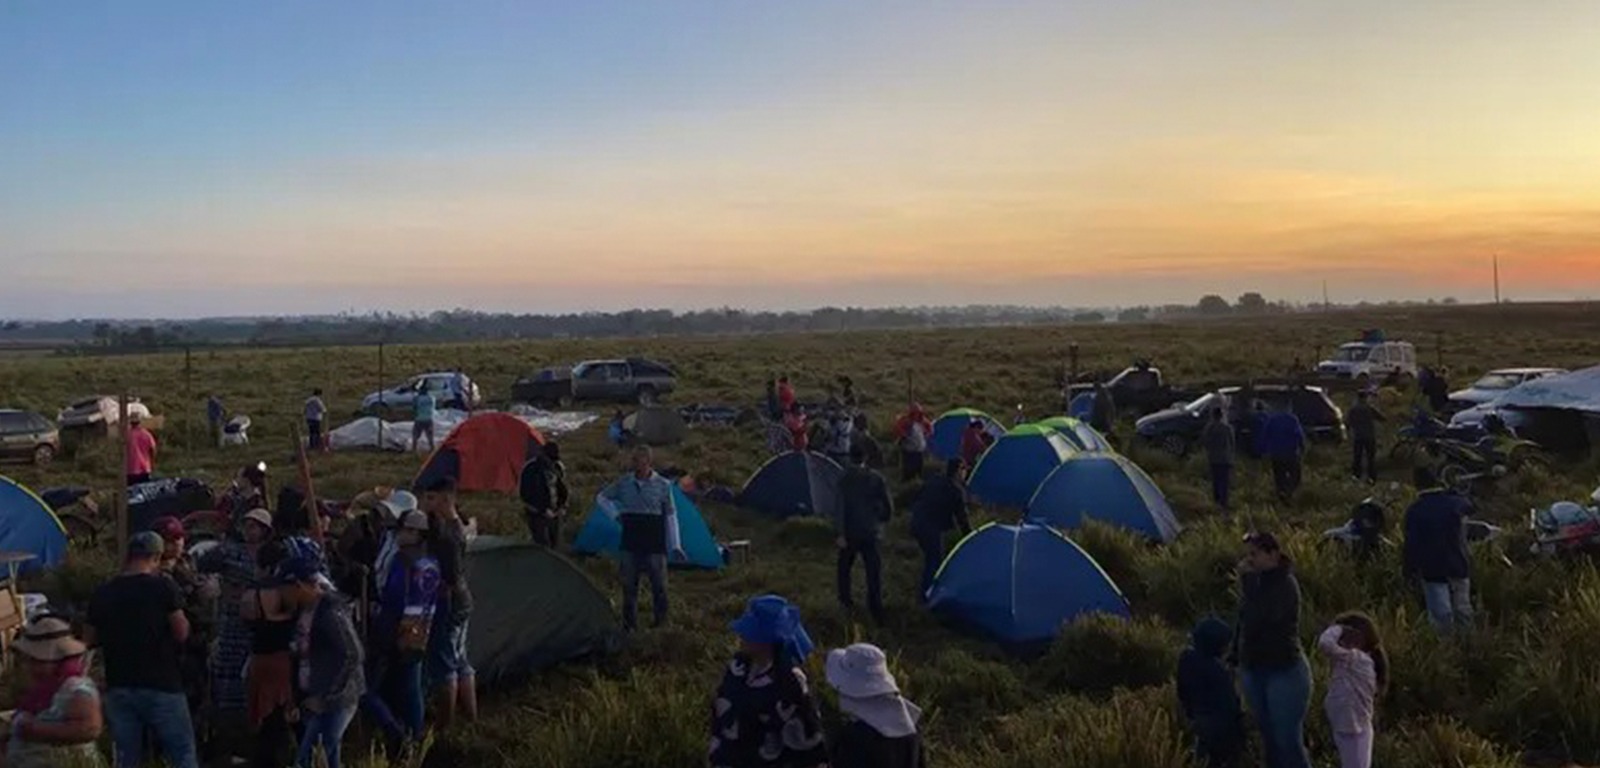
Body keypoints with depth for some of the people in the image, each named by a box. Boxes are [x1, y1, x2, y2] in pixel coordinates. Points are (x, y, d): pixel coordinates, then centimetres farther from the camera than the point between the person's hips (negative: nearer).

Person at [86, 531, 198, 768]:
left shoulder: (103, 593, 3)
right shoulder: (162, 586, -10)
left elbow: (90, 639, 13)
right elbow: (182, 632, -9)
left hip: (119, 687, 4)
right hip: (161, 686, -4)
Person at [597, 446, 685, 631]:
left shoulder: (663, 485, -5)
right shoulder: (624, 482, 1)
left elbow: (671, 515, -1)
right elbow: (602, 497, 17)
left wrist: (675, 545, -5)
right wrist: (617, 513, 2)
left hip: (654, 539, -2)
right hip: (631, 539, 3)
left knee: (658, 584, 1)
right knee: (629, 583, 7)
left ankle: (661, 623, 13)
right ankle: (629, 624, 18)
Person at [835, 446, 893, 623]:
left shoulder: (845, 480, -12)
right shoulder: (876, 479, -5)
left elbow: (840, 508, -15)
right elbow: (889, 505, -1)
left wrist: (840, 533, -12)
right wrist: (881, 520, 17)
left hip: (850, 532, -1)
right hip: (871, 532, 1)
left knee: (845, 566, 21)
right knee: (874, 570, 4)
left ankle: (846, 600, 32)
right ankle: (876, 610, 1)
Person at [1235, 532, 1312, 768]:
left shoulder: (1285, 584, -16)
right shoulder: (1256, 582, 6)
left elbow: (1258, 618, -29)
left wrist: (1248, 581, -25)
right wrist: (1237, 659, 12)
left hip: (1284, 671, -7)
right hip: (1253, 669, 8)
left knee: (1289, 741, -4)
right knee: (1269, 739, 15)